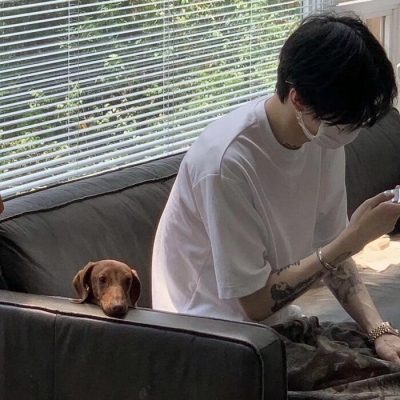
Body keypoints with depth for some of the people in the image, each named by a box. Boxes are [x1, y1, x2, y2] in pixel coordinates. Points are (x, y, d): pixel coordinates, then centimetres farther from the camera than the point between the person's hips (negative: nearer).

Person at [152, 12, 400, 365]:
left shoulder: (325, 134, -6)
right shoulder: (228, 162, -27)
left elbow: (332, 252, 2)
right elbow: (255, 301, -20)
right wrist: (352, 239, -22)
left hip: (279, 322, 7)